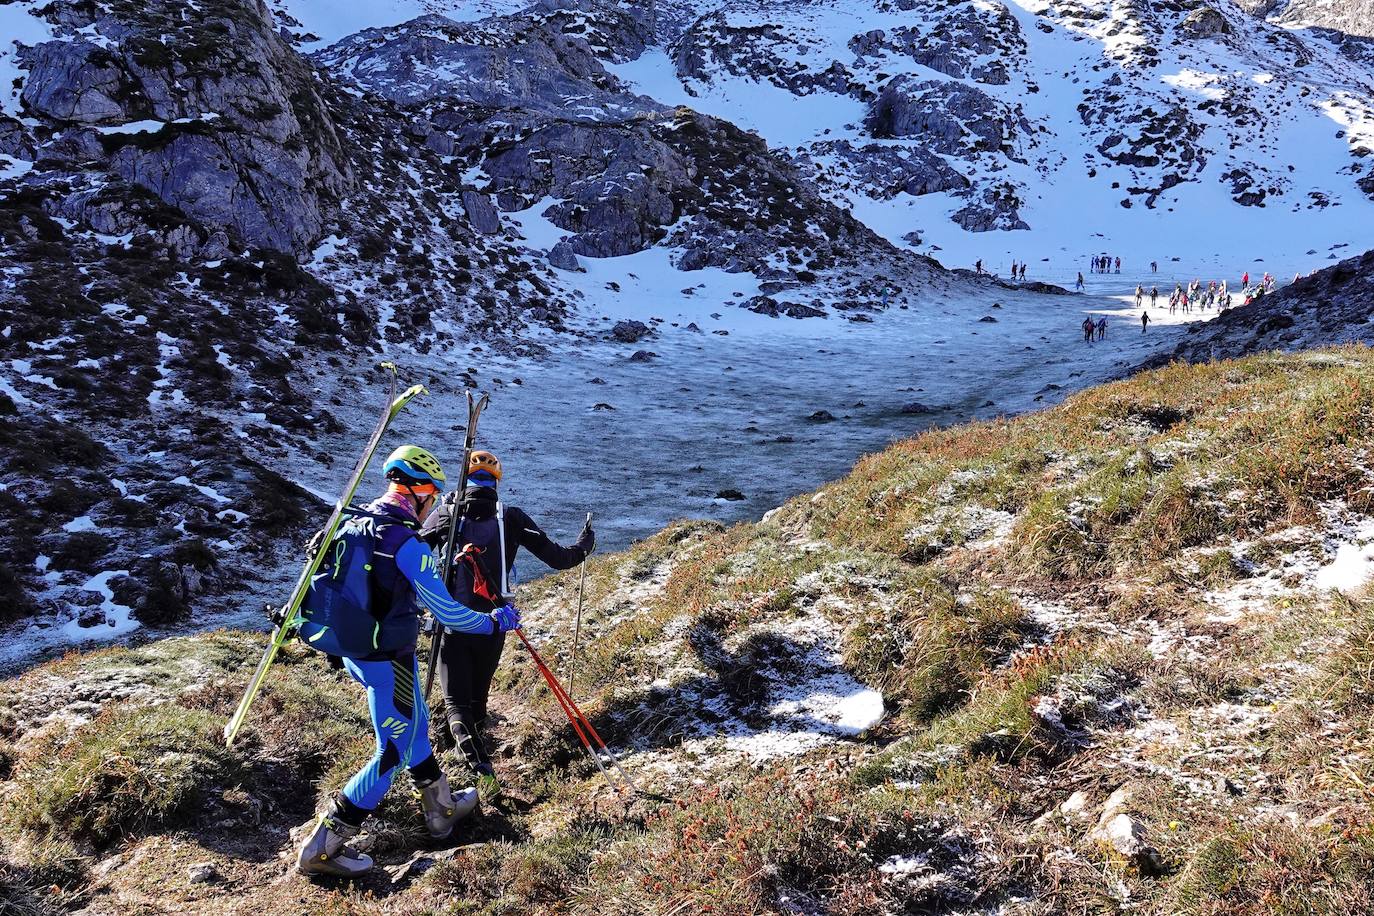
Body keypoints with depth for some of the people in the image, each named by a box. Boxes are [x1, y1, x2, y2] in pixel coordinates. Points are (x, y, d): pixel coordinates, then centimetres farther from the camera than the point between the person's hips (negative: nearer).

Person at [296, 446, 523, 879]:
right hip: (389, 662, -9)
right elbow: (449, 615, -20)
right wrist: (496, 621, -5)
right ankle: (322, 847, 8)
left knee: (415, 725, 25)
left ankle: (442, 809, 42)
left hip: (354, 652, 9)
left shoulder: (358, 523, 0)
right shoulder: (409, 545, -24)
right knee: (395, 752, 5)